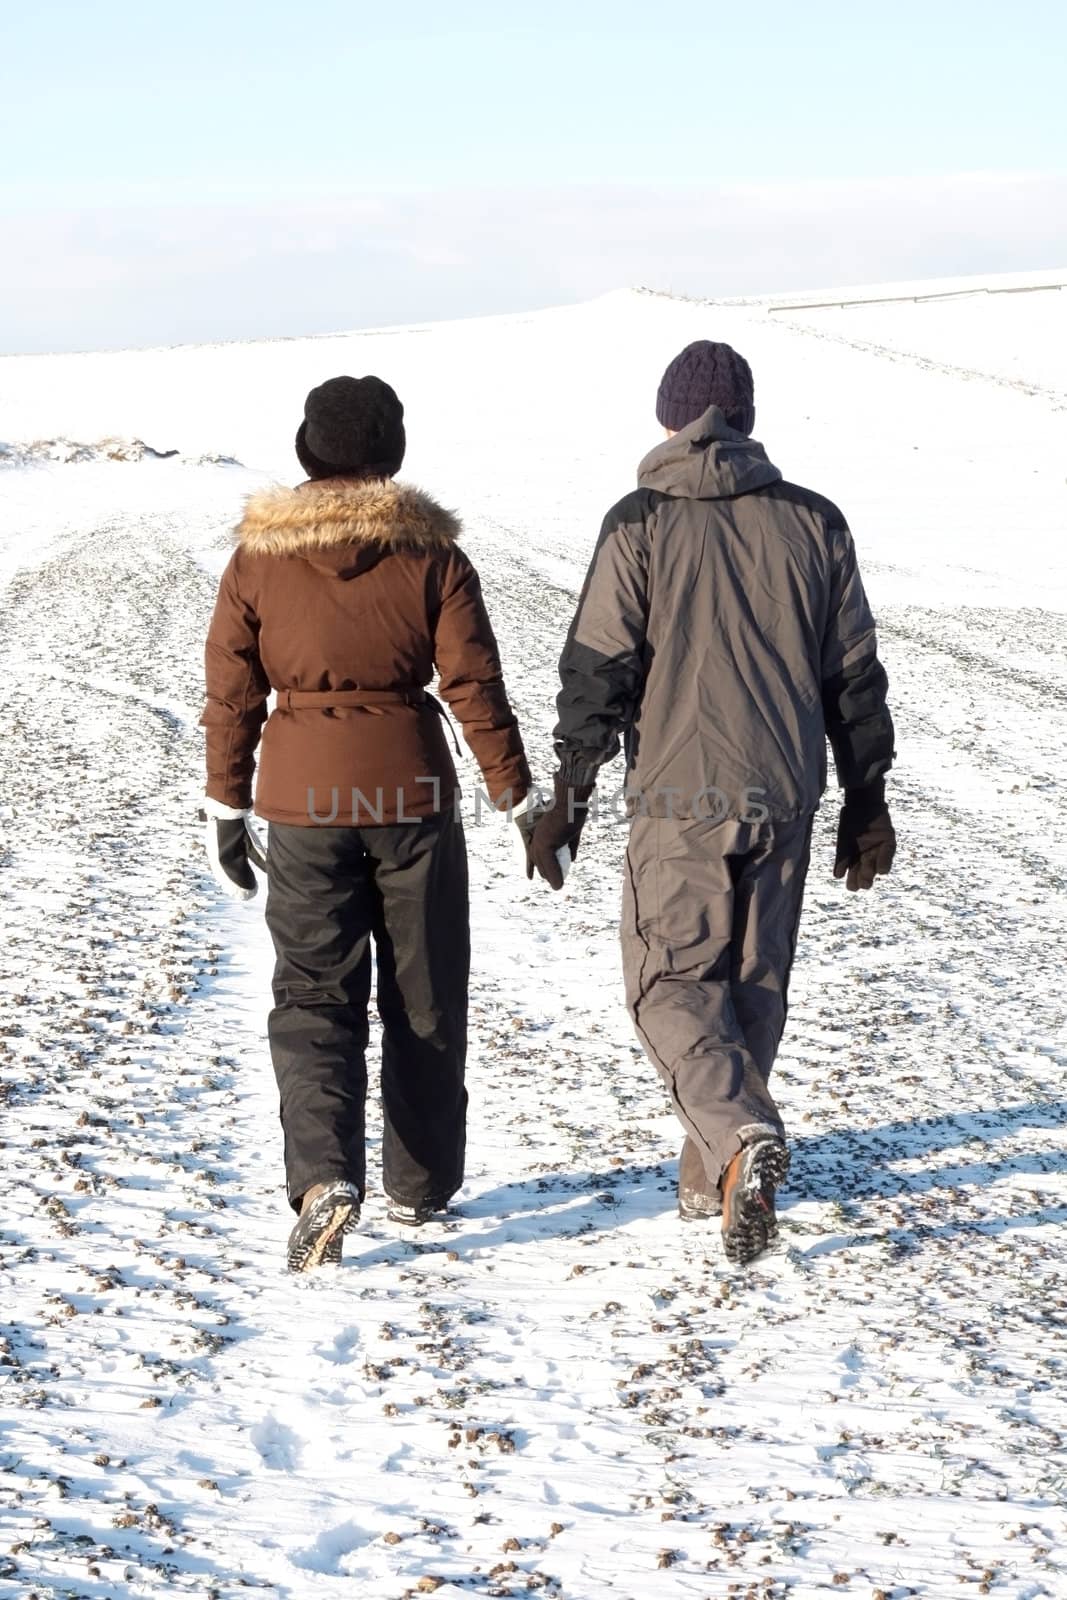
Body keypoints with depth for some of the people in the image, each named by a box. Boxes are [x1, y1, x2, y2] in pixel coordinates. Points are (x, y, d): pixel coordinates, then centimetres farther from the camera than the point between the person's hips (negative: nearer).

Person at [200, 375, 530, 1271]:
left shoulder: (258, 559, 0)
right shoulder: (431, 556, -3)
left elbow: (232, 695, 2)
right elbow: (474, 685, -5)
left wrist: (227, 809, 10)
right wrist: (516, 794, 2)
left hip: (304, 800, 1)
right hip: (414, 794, 0)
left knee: (314, 996, 5)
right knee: (424, 996, 13)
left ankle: (324, 1174, -16)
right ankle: (420, 1184, 23)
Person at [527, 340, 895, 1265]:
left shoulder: (640, 522, -5)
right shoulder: (815, 523, 4)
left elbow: (596, 672, -8)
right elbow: (855, 677, 7)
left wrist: (567, 800, -1)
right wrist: (866, 802, 15)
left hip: (679, 799, -3)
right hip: (785, 798, 3)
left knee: (671, 984, 5)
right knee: (754, 984, 15)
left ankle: (743, 1136, -20)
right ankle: (711, 1176, 23)